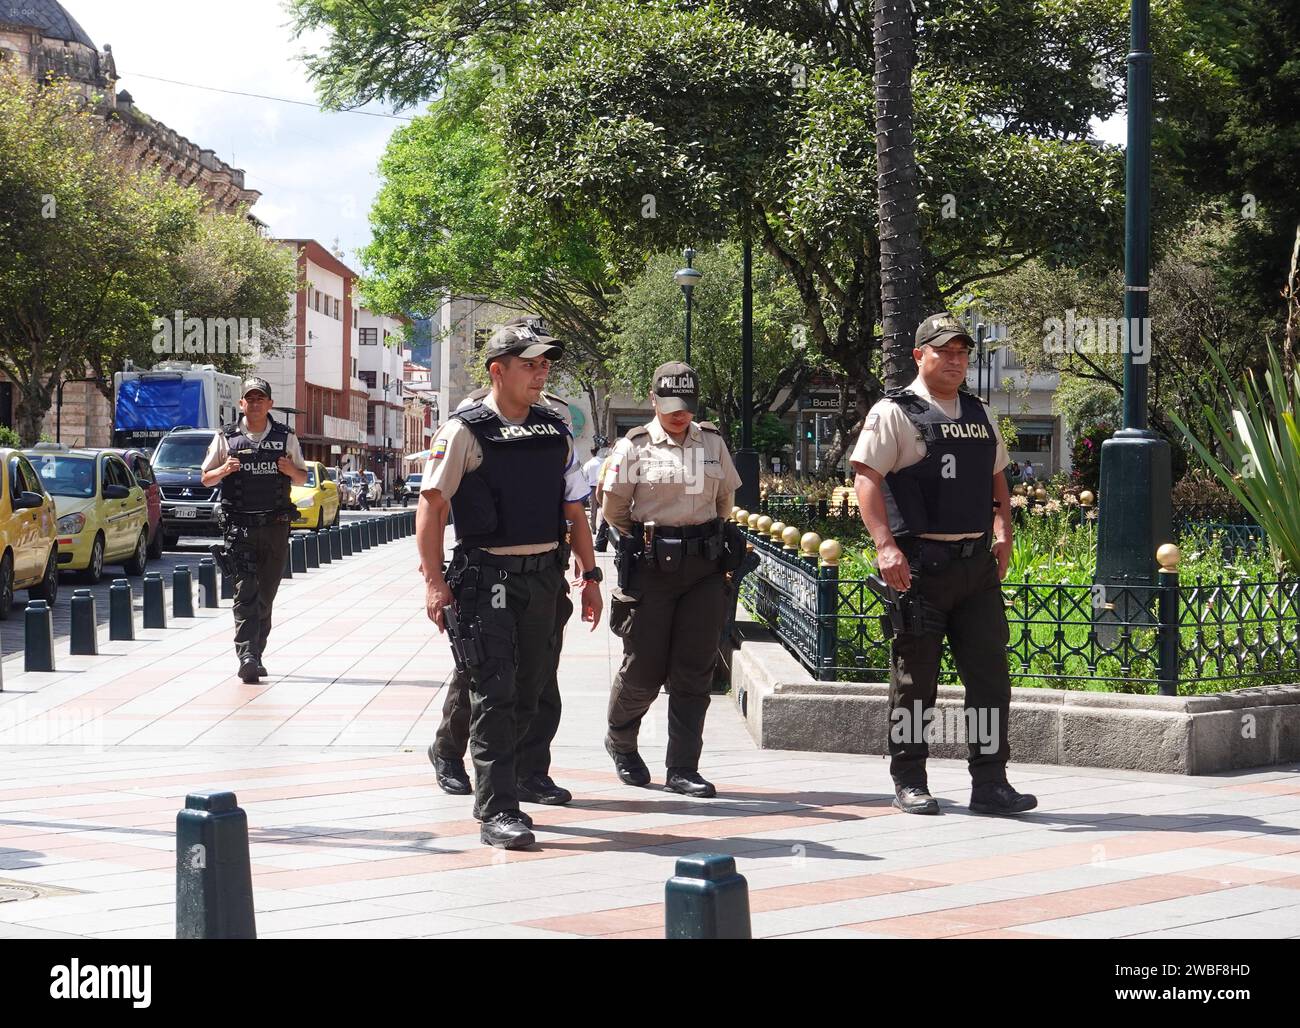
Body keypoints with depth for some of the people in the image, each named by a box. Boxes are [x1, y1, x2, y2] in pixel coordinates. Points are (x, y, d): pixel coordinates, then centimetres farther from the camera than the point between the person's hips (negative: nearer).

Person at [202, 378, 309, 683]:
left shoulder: (286, 437, 11)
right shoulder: (227, 438, 7)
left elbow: (302, 478, 17)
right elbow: (206, 478, 11)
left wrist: (291, 471, -6)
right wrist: (224, 470, -11)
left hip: (275, 525, 2)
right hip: (240, 525, -2)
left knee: (266, 594, 6)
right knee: (245, 591, -14)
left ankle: (256, 654, 15)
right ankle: (247, 656, -22)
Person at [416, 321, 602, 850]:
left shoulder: (555, 432, 11)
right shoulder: (465, 430, -6)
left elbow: (574, 509, 17)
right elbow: (432, 504, -7)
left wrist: (590, 576, 12)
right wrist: (434, 580, -14)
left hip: (544, 576, 6)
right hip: (486, 576, -6)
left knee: (528, 692, 11)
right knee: (495, 693, -9)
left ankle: (498, 786, 27)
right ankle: (496, 812, -7)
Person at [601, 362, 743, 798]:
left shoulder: (712, 441, 8)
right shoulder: (634, 446, -3)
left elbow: (725, 500, 20)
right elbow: (613, 509, 4)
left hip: (704, 568, 3)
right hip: (650, 568, -3)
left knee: (694, 671, 1)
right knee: (644, 667, 1)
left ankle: (682, 770, 5)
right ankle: (620, 742, 29)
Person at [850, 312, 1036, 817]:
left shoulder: (979, 415, 18)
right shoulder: (894, 413, -3)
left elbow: (997, 478, 29)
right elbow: (867, 478, -11)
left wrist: (1003, 532, 15)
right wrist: (886, 545, -21)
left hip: (977, 563, 6)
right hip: (920, 562, -6)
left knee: (990, 674, 4)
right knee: (914, 678, 1)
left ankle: (990, 783, 10)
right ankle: (909, 783, 11)